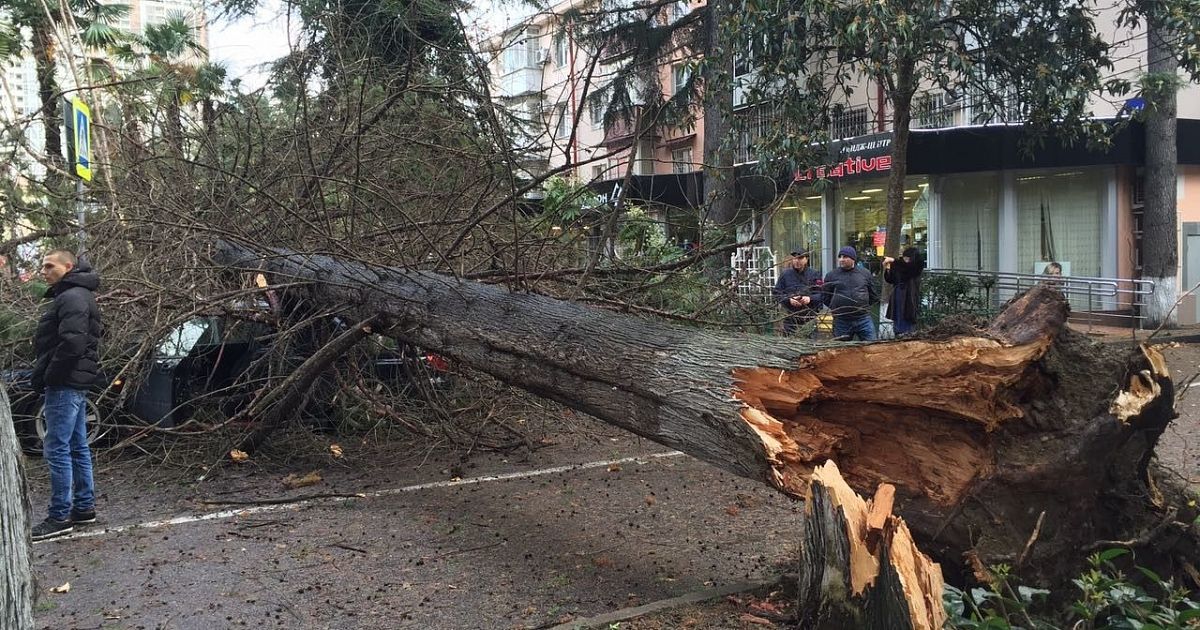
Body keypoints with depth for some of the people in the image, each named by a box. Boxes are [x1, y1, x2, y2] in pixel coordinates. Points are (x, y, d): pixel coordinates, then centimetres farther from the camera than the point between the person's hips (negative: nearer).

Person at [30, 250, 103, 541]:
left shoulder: (72, 297, -14)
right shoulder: (74, 295, 19)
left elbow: (72, 342, -25)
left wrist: (48, 377, -16)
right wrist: (45, 376, 14)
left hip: (65, 385, -11)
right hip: (76, 384, 11)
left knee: (56, 449, -7)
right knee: (78, 448, 13)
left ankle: (60, 516, -3)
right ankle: (84, 506, 20)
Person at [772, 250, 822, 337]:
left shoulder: (814, 274, 6)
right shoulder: (785, 274, 8)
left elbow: (821, 293, 1)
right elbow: (776, 293, 6)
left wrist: (810, 298, -16)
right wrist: (789, 300, -11)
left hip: (810, 318, 0)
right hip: (791, 319, 1)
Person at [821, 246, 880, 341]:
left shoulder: (865, 274, 7)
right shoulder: (831, 275, 4)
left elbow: (874, 295, 15)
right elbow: (825, 297, 8)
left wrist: (863, 305, 9)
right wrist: (836, 308, 3)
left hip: (863, 319, 0)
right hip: (841, 322, 0)